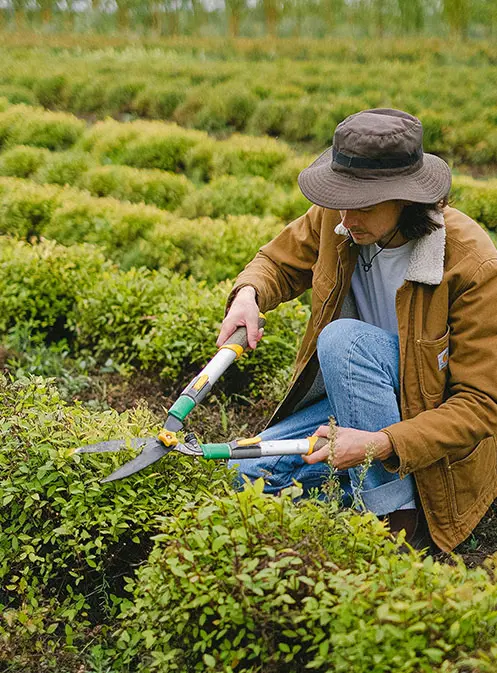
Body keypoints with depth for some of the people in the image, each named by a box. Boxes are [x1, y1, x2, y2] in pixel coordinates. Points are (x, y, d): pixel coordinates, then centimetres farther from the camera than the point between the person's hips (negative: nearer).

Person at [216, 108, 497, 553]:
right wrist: (249, 293, -14)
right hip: (354, 401, 5)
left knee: (344, 338, -32)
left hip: (436, 425, -5)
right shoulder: (334, 219, -10)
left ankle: (396, 519, -22)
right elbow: (282, 261, 11)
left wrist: (381, 444, -36)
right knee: (249, 475, -11)